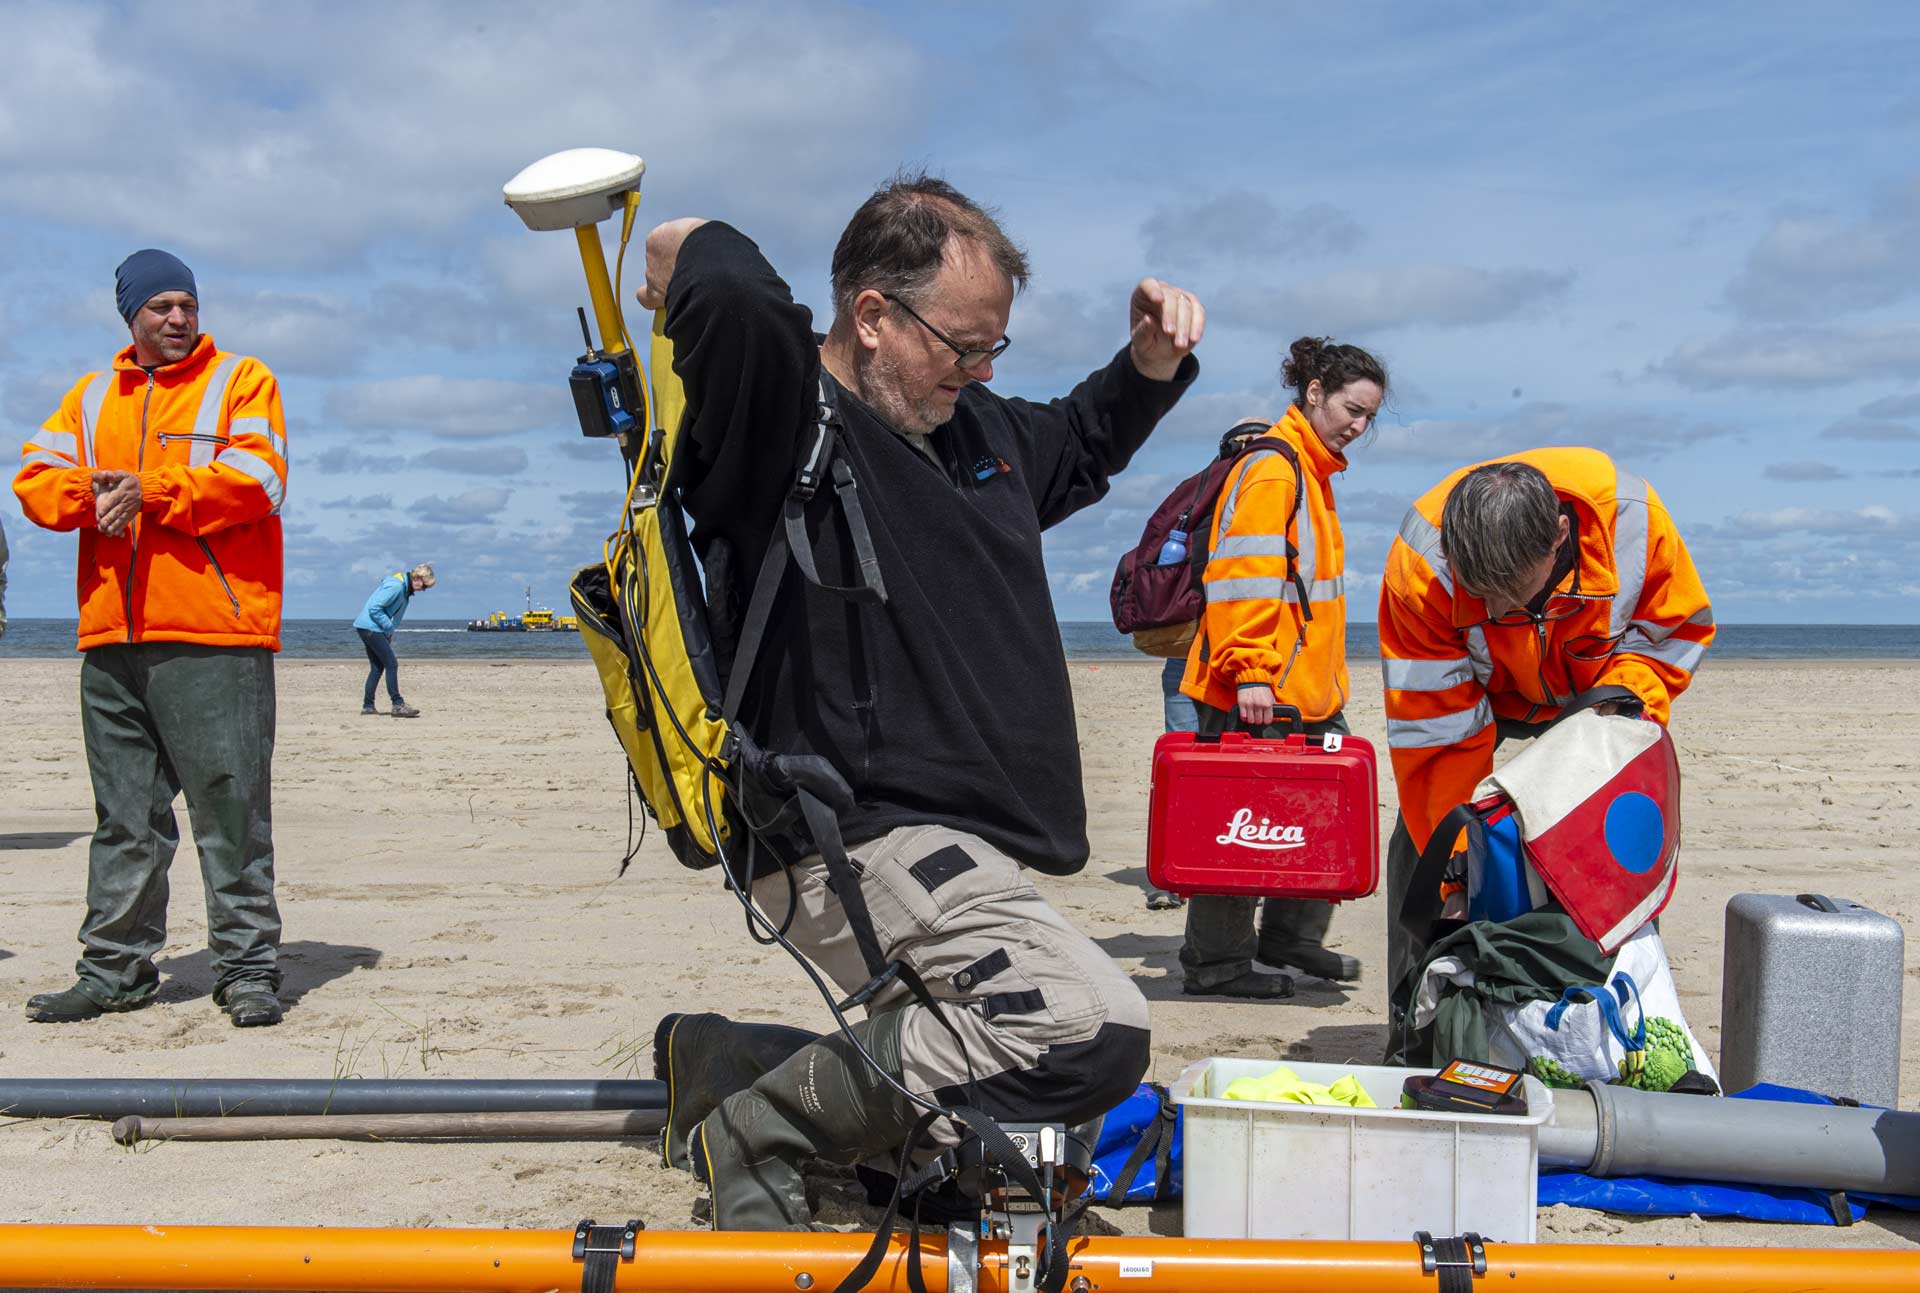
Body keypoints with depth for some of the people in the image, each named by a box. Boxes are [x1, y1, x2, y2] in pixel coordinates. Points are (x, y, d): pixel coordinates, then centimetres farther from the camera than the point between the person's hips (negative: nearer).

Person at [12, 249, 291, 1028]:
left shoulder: (241, 381, 6)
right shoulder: (91, 397, 20)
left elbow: (255, 482, -9)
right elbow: (36, 479, 10)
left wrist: (149, 491, -11)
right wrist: (94, 491, -10)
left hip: (214, 638, -5)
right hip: (112, 637, 5)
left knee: (229, 805, -5)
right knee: (124, 813, 10)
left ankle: (248, 970, 1)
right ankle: (115, 971, 18)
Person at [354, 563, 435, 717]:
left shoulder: (405, 588, 12)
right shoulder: (396, 586, -19)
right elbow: (374, 608, -22)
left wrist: (389, 632, 11)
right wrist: (389, 627, -15)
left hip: (367, 628, 10)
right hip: (370, 627, -10)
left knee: (377, 667, 12)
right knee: (391, 665, -10)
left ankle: (368, 706, 14)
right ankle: (398, 705, -10)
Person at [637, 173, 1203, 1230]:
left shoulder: (972, 424, 13)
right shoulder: (787, 421, -16)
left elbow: (1076, 451, 33)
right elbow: (731, 289, -38)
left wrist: (1152, 361, 15)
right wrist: (689, 270, -14)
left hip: (957, 845, 10)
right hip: (854, 840, -10)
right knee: (1093, 1034, -26)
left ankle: (727, 1061, 27)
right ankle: (757, 1125, -12)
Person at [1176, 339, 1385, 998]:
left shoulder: (1313, 472, 19)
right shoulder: (1272, 469, -12)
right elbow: (1244, 574, -21)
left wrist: (1328, 682, 25)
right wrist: (1251, 672, -26)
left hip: (1307, 694, 10)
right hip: (1258, 695, -10)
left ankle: (1292, 937, 26)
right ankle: (1216, 963, 5)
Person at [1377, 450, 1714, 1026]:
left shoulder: (1632, 515, -35)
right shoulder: (1420, 565, -38)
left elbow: (1679, 628, -15)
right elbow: (1435, 731, -33)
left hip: (1593, 691, 1)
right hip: (1470, 688, -1)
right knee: (1426, 832, -15)